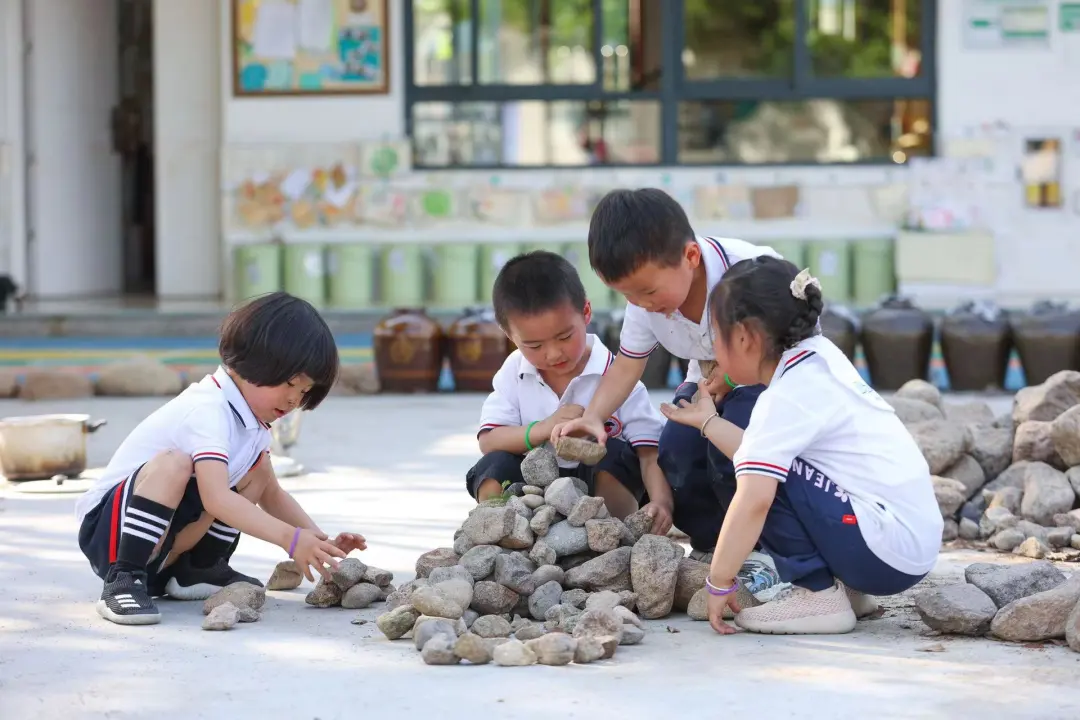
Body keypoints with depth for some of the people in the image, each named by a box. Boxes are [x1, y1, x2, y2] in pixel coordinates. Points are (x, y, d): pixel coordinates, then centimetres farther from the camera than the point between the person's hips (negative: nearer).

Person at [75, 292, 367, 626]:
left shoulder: (251, 419, 6)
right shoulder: (208, 410, -24)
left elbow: (271, 494, 14)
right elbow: (216, 499, -36)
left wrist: (320, 542, -1)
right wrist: (290, 538, -41)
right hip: (106, 526, -9)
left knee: (257, 472, 1)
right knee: (173, 462, -35)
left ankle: (193, 570, 5)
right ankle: (123, 580, -28)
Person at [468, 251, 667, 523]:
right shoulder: (514, 373, -3)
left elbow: (649, 449, -19)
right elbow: (488, 441, -10)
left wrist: (661, 502, -38)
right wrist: (541, 430, -28)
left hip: (601, 487, -2)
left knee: (613, 454, -30)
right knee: (493, 468, -24)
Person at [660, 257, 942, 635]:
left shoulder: (784, 398, -16)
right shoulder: (818, 357, 10)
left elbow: (754, 500, -24)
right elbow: (762, 456, 17)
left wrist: (719, 582, -17)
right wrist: (708, 422, 30)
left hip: (886, 552, -10)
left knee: (769, 479, -13)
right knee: (769, 468, 17)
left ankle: (820, 595, -6)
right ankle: (845, 587, 14)